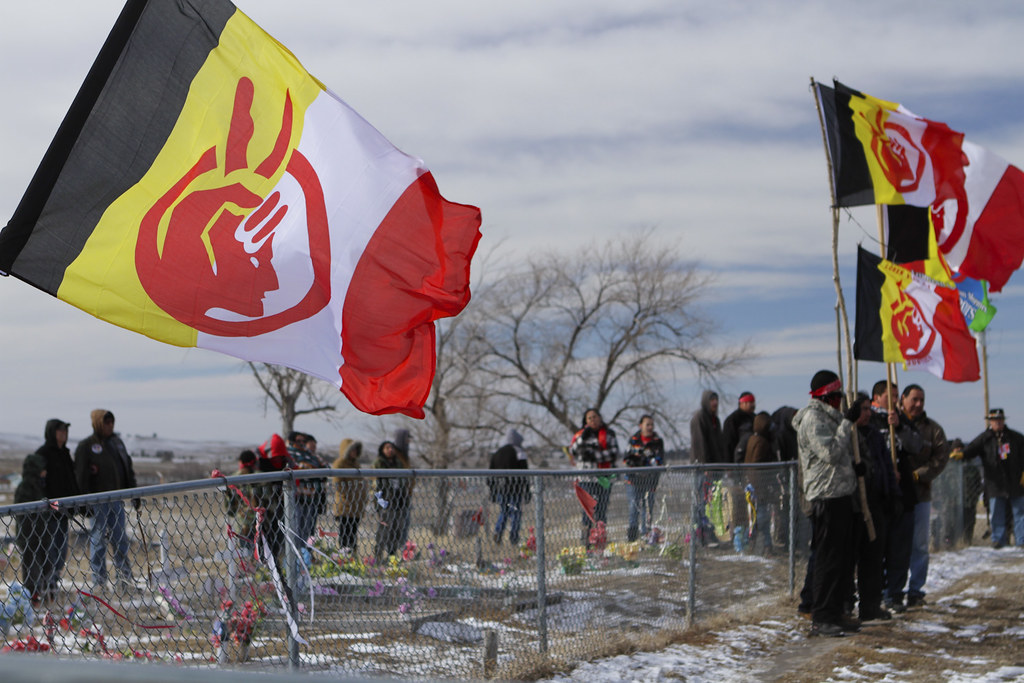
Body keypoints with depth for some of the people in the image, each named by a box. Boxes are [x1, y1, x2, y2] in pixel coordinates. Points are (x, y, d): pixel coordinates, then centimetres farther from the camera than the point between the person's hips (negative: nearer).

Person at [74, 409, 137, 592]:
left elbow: (128, 468, 19)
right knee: (98, 539, -1)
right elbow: (81, 476, -10)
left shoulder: (117, 442, 12)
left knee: (120, 539, 7)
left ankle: (125, 577, 14)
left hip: (117, 499, 5)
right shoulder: (86, 446, -7)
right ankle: (99, 581, 7)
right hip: (98, 500, -5)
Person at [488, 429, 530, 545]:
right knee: (515, 513, 6)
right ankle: (513, 538, 2)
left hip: (500, 489, 4)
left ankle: (498, 531, -7)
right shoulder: (519, 453, -4)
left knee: (503, 512, 15)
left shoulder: (496, 453, 11)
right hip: (515, 489, -4)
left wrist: (492, 492, 16)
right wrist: (527, 491, -4)